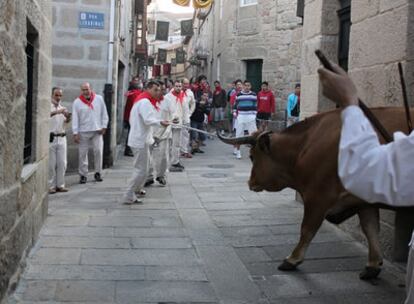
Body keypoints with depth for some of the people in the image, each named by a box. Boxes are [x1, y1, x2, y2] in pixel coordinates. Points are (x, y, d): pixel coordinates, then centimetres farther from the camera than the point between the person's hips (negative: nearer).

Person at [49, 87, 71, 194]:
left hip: (61, 138, 5)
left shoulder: (62, 108, 14)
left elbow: (65, 121, 15)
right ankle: (51, 186, 7)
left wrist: (68, 117, -7)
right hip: (50, 138, -5)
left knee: (62, 163, 6)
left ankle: (60, 185, 14)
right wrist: (57, 111, -39)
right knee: (51, 164, 0)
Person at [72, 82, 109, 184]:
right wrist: (75, 133, -7)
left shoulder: (99, 99, 3)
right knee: (83, 153, 1)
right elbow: (75, 119, -2)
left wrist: (104, 126, 1)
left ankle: (98, 173, 11)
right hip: (83, 132, -1)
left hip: (97, 131, 1)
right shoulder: (77, 102, 0)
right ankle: (83, 175, 10)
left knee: (98, 151, -2)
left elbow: (104, 114, 9)